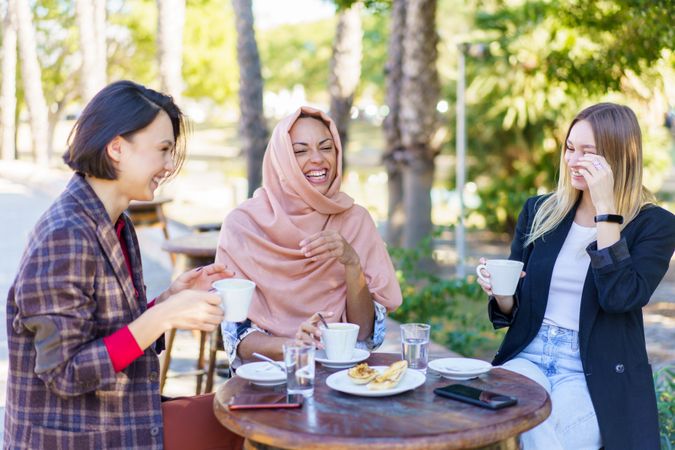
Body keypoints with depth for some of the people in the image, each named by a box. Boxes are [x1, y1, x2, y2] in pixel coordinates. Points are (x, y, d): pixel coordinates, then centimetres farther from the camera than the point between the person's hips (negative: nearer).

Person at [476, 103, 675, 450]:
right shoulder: (539, 212, 8)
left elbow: (620, 298, -20)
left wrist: (605, 209, -19)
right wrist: (501, 293, -12)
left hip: (596, 374, -2)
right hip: (529, 356, 3)